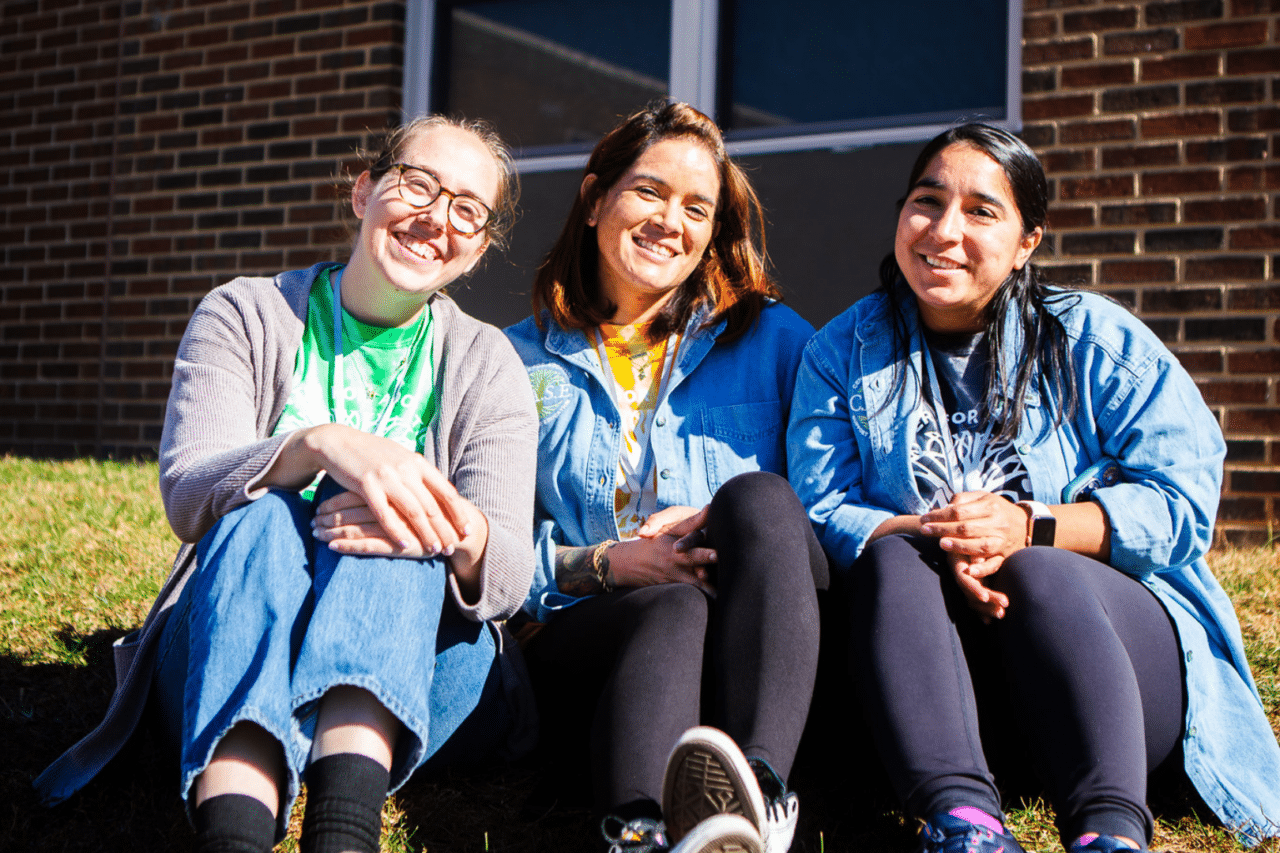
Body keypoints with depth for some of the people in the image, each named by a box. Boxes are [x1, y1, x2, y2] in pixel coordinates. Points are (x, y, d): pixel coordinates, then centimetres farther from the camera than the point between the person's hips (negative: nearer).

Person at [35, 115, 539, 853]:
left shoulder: (485, 364, 9)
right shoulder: (243, 317, 7)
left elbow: (511, 576, -4)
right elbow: (187, 495, -10)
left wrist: (458, 535, -29)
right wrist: (321, 444, -30)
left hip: (422, 681, 1)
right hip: (221, 666, 0)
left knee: (385, 511, -27)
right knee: (261, 517, -30)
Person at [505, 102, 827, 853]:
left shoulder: (770, 338, 17)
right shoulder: (522, 361, 16)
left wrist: (731, 526, -9)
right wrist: (606, 563, -11)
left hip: (752, 652, 1)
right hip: (580, 641, 0)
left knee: (756, 497, -30)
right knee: (678, 607, -34)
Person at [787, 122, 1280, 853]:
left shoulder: (1095, 339, 4)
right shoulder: (843, 354, 9)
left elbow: (1183, 504, -5)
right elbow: (821, 512, -4)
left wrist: (1027, 527, -20)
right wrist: (932, 537, -24)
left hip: (1105, 635, -1)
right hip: (928, 664, 1)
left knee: (1038, 573, -32)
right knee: (891, 560, -29)